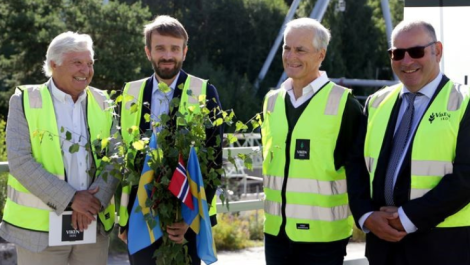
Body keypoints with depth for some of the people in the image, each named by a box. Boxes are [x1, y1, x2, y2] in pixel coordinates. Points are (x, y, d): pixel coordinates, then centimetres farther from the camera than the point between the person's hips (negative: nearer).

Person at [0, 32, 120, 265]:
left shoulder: (102, 103, 9)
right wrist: (70, 199, -17)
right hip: (40, 226, -3)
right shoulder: (25, 101, -1)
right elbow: (20, 161, -11)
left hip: (93, 225, 3)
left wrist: (95, 201, -14)